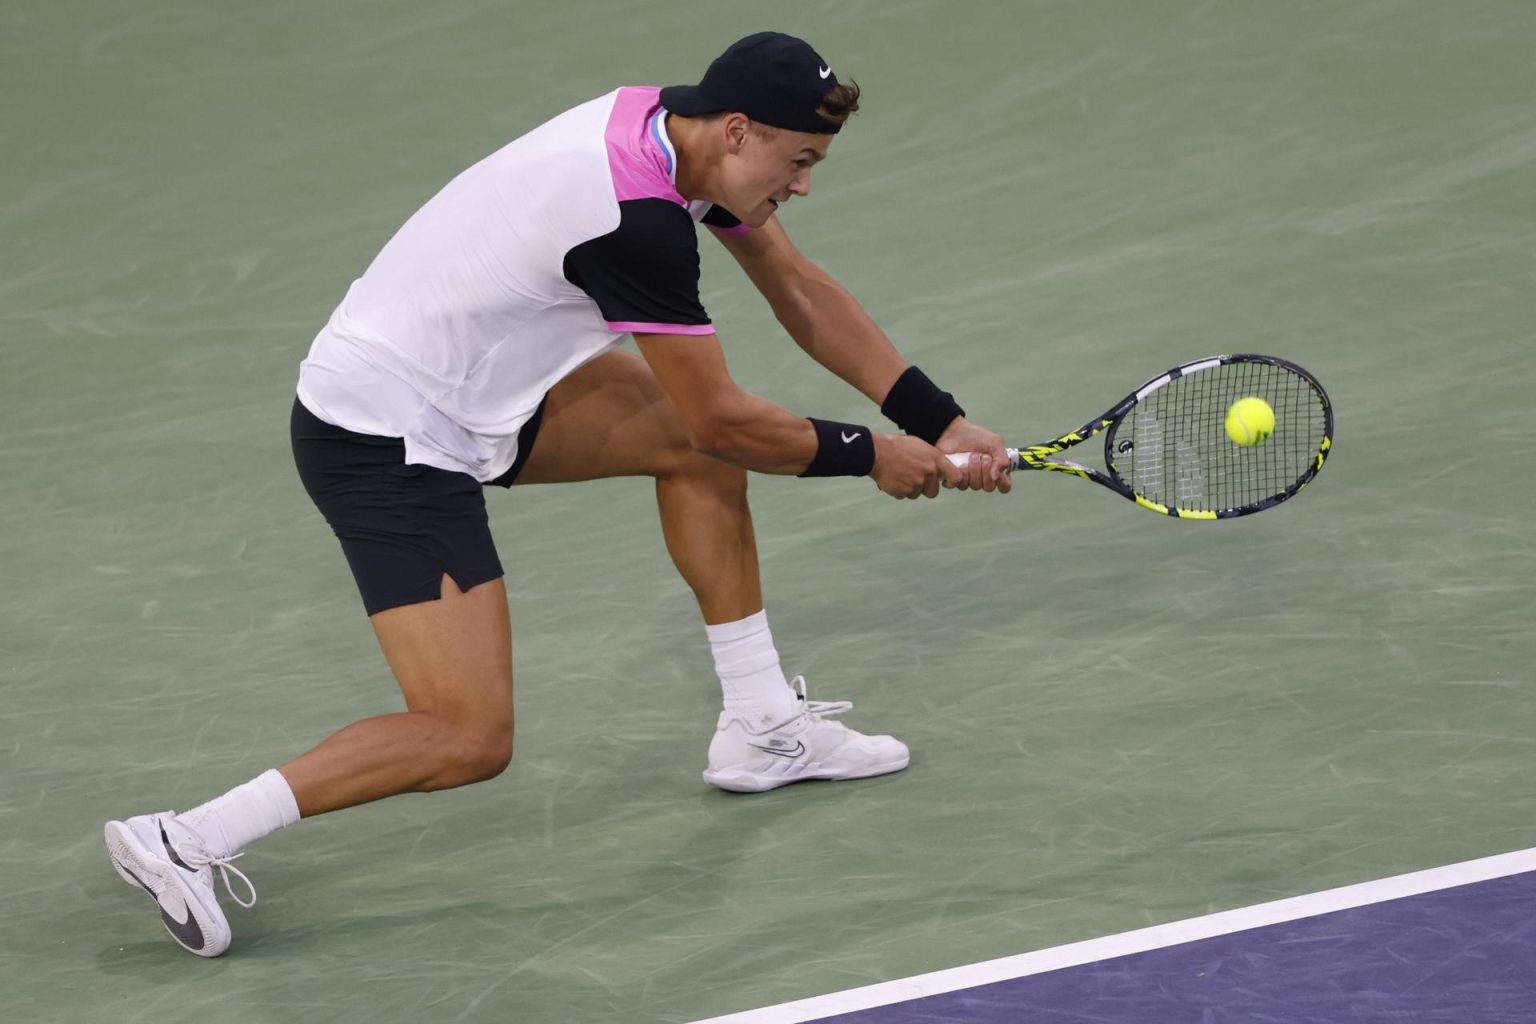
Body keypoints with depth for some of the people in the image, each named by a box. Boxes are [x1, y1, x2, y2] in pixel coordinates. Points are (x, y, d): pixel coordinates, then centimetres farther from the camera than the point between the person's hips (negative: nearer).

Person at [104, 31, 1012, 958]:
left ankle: (761, 726, 22)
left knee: (693, 435, 12)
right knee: (470, 740, -14)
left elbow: (802, 292, 10)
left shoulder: (677, 123, -1)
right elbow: (725, 419, -19)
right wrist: (868, 456, -4)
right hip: (387, 444, -10)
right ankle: (184, 841, -11)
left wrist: (940, 424, 6)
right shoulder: (637, 224, -29)